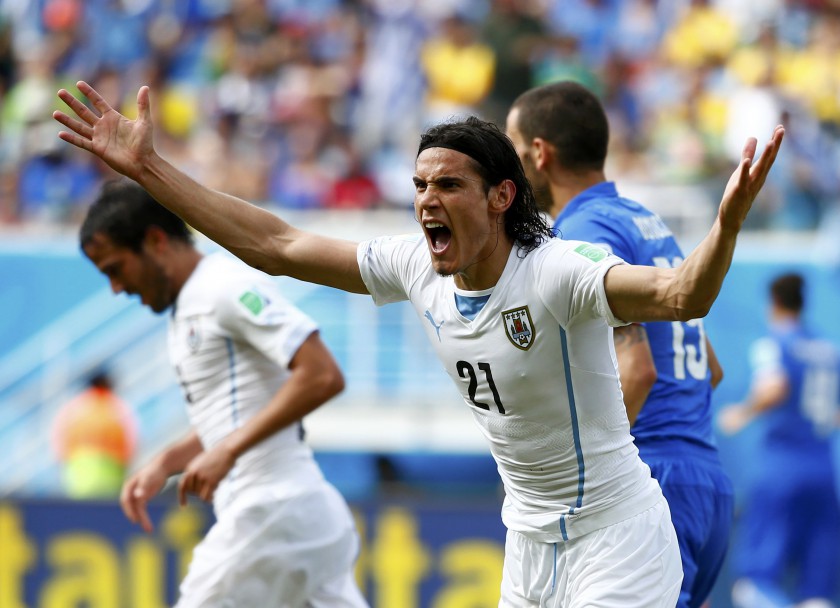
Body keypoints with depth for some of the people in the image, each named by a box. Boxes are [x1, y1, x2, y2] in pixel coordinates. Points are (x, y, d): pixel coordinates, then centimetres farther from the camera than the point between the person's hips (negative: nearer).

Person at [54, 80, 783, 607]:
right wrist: (149, 168, 3)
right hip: (529, 546, 7)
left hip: (614, 541, -7)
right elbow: (276, 246, 5)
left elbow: (680, 295, -41)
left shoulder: (558, 272, -23)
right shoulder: (418, 269, -3)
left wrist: (728, 223, -62)